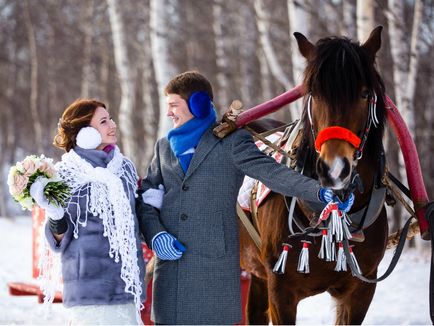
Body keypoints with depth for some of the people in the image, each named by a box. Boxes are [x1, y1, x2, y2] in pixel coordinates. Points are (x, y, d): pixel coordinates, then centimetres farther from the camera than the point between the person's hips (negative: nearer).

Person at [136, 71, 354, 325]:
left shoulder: (231, 142, 1)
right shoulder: (165, 146, 17)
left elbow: (271, 172, -10)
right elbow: (146, 198, 14)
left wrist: (320, 192, -26)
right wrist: (155, 235, -6)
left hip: (215, 263, -4)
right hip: (170, 263, 5)